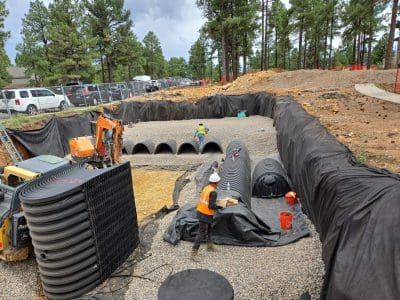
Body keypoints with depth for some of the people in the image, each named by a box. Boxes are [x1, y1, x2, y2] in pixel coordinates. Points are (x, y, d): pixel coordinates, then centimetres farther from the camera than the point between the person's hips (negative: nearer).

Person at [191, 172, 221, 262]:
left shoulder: (206, 188, 3)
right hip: (205, 215, -10)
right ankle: (193, 253, 3)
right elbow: (211, 206, -24)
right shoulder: (213, 192, -22)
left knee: (209, 230, 26)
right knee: (201, 234, -3)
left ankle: (210, 246, 44)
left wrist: (215, 201, 14)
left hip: (200, 211, 10)